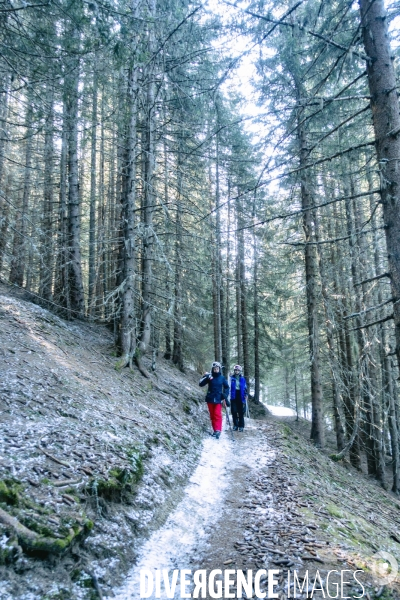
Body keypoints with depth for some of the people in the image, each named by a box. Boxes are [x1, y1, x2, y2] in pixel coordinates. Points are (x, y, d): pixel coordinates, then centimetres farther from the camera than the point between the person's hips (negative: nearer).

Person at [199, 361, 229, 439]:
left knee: (217, 415, -12)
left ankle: (218, 430, -16)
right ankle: (215, 430, 17)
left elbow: (227, 387, 12)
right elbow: (201, 384, -10)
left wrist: (225, 396, 0)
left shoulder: (222, 378, 0)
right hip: (210, 399, 1)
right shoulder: (209, 377, -3)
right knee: (212, 415, 8)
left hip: (218, 399, -1)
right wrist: (206, 378, -25)